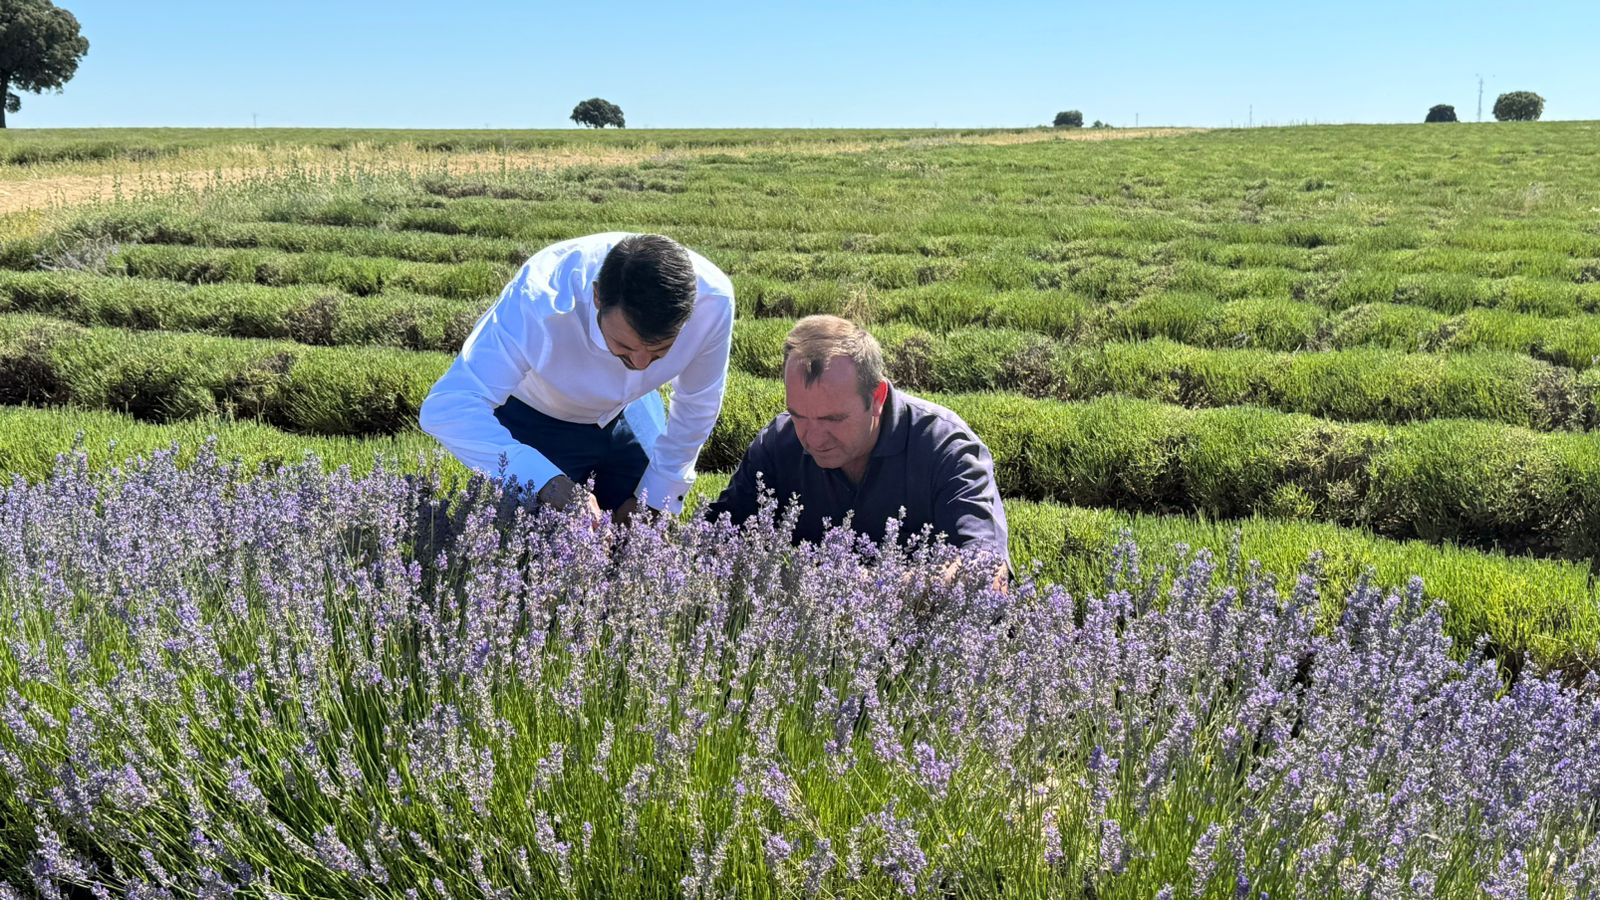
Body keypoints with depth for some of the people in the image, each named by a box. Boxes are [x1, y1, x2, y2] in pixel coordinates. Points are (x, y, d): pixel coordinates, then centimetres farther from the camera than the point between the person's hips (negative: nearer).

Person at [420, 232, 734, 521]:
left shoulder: (712, 299, -33)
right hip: (535, 416, -2)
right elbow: (446, 410, -45)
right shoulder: (541, 299, -42)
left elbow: (698, 405, -14)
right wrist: (549, 483, -56)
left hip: (631, 410, 3)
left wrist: (654, 497, -9)